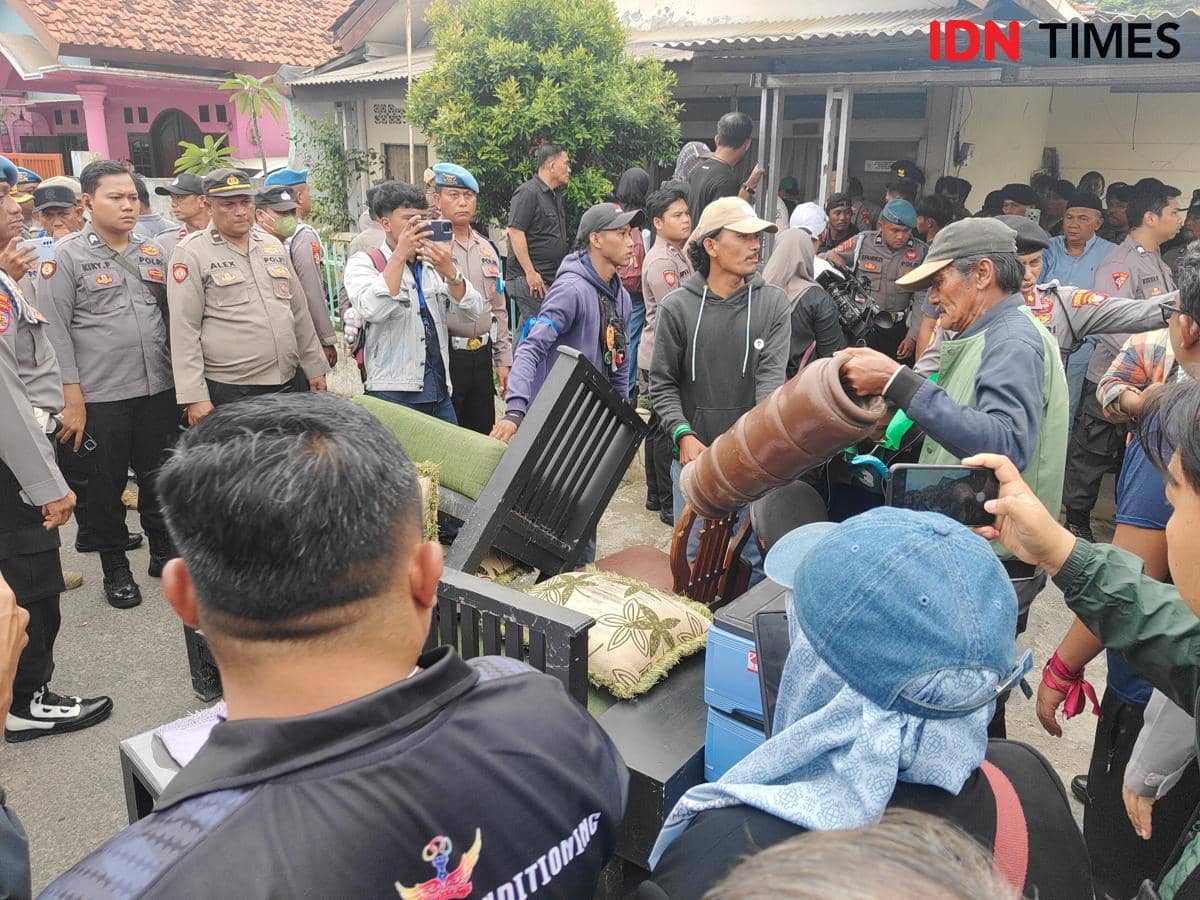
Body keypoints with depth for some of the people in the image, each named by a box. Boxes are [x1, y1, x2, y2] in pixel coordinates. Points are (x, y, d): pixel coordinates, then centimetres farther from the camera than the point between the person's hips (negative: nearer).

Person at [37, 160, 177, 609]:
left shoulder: (154, 251, 9)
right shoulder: (65, 256, -4)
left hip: (158, 390, 4)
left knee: (159, 477, 13)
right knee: (105, 485, 8)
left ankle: (164, 550, 30)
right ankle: (115, 567, 23)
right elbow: (55, 331, -8)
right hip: (99, 397, -4)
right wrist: (72, 399, -13)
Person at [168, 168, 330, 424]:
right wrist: (194, 397, -13)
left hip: (291, 383, 5)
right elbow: (184, 330, -8)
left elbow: (299, 313, 17)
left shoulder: (273, 245, 13)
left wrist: (315, 368, 15)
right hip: (230, 392, -5)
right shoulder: (191, 252, -4)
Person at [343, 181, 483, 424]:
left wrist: (450, 272, -16)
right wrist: (400, 255, -22)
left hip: (440, 393, 5)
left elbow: (472, 312, 1)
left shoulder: (434, 263, 13)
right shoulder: (364, 263, 1)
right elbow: (372, 310, -19)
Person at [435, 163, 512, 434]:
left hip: (481, 354, 7)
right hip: (445, 354, -6)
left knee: (484, 436, 13)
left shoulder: (486, 249, 15)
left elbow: (498, 308, 20)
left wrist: (503, 359, 17)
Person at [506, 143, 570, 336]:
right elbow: (515, 232, -17)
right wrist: (530, 273, -21)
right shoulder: (528, 193, -9)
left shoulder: (556, 195, 20)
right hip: (529, 279, -9)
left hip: (552, 279, 9)